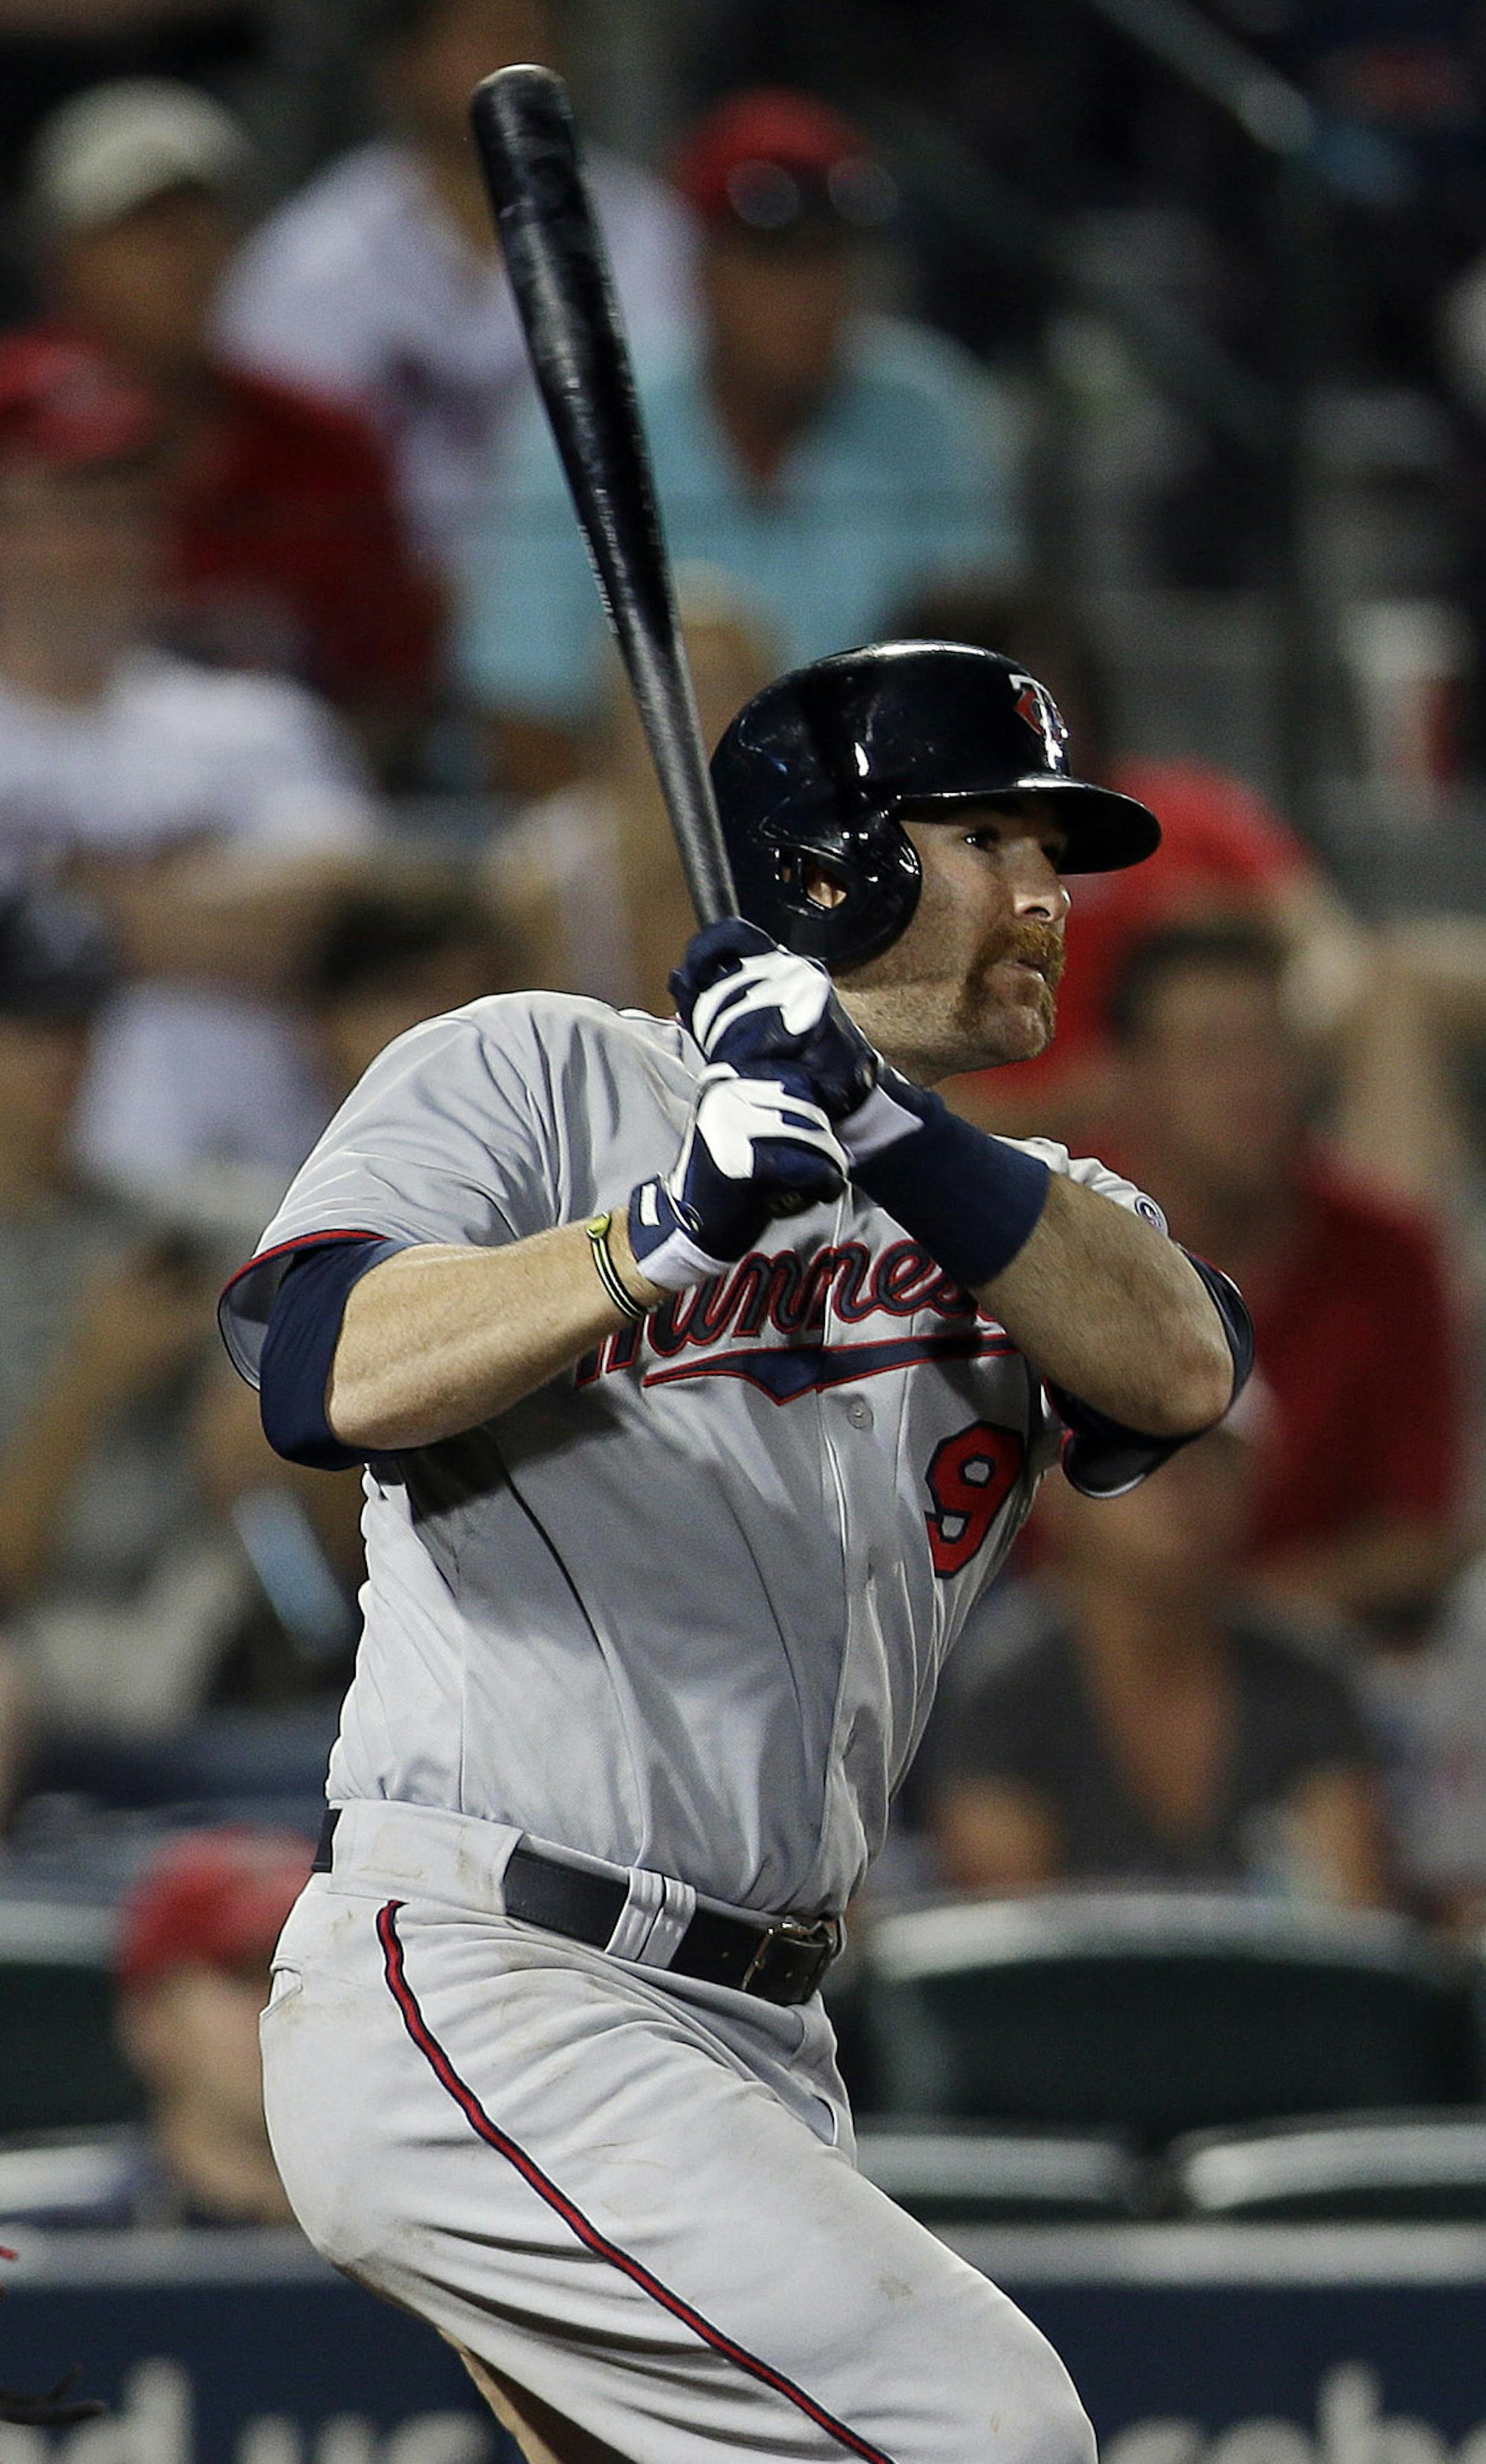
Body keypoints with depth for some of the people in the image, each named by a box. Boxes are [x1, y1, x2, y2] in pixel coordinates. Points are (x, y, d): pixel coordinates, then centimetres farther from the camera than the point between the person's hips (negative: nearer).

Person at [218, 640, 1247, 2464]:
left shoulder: (1020, 1212, 18)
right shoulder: (530, 1076, 3)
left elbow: (1180, 1370, -6)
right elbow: (326, 1375, -14)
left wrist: (890, 1129, -18)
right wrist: (674, 1230, -26)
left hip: (756, 2043, 8)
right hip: (472, 1993, -8)